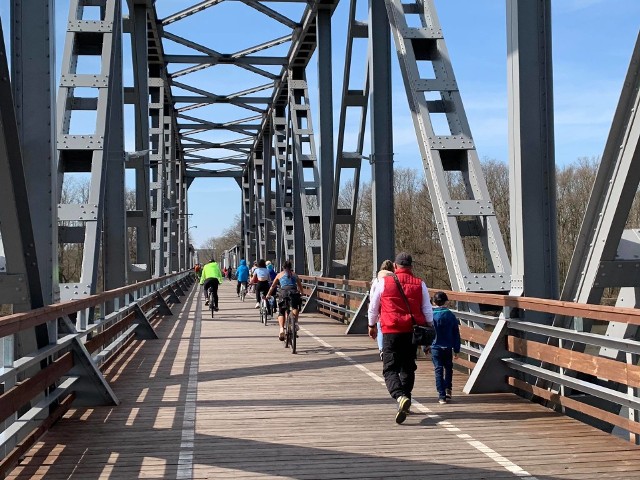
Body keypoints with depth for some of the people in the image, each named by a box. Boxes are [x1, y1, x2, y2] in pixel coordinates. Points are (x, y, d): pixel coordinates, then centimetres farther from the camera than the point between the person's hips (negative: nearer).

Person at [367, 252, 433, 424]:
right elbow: (427, 311, 7)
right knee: (408, 368, 18)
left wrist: (372, 326, 25)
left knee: (390, 369, -4)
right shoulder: (419, 284, 5)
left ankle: (400, 397, -28)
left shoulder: (383, 283, 0)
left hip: (391, 331, -3)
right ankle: (405, 399, 23)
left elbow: (373, 308, 9)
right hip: (412, 332, 3)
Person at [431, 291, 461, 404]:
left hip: (435, 347, -2)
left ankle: (442, 396, -3)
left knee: (438, 370, 1)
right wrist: (456, 349, 11)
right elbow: (456, 334, 4)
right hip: (448, 347, 2)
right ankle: (448, 389, 8)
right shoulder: (450, 315, -1)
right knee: (448, 368, 21)